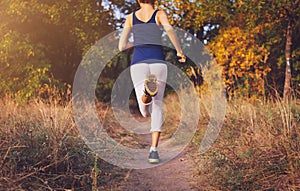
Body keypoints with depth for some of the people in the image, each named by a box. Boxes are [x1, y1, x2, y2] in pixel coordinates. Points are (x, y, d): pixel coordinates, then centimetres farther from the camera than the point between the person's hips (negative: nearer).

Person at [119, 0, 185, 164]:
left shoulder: (130, 17, 18)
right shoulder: (160, 14, 10)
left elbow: (121, 46, 16)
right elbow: (169, 29, -13)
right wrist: (179, 50, 0)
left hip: (138, 64, 1)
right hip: (158, 63, -1)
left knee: (145, 112, 2)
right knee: (157, 107, 13)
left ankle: (146, 92, -37)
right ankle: (154, 150, -3)